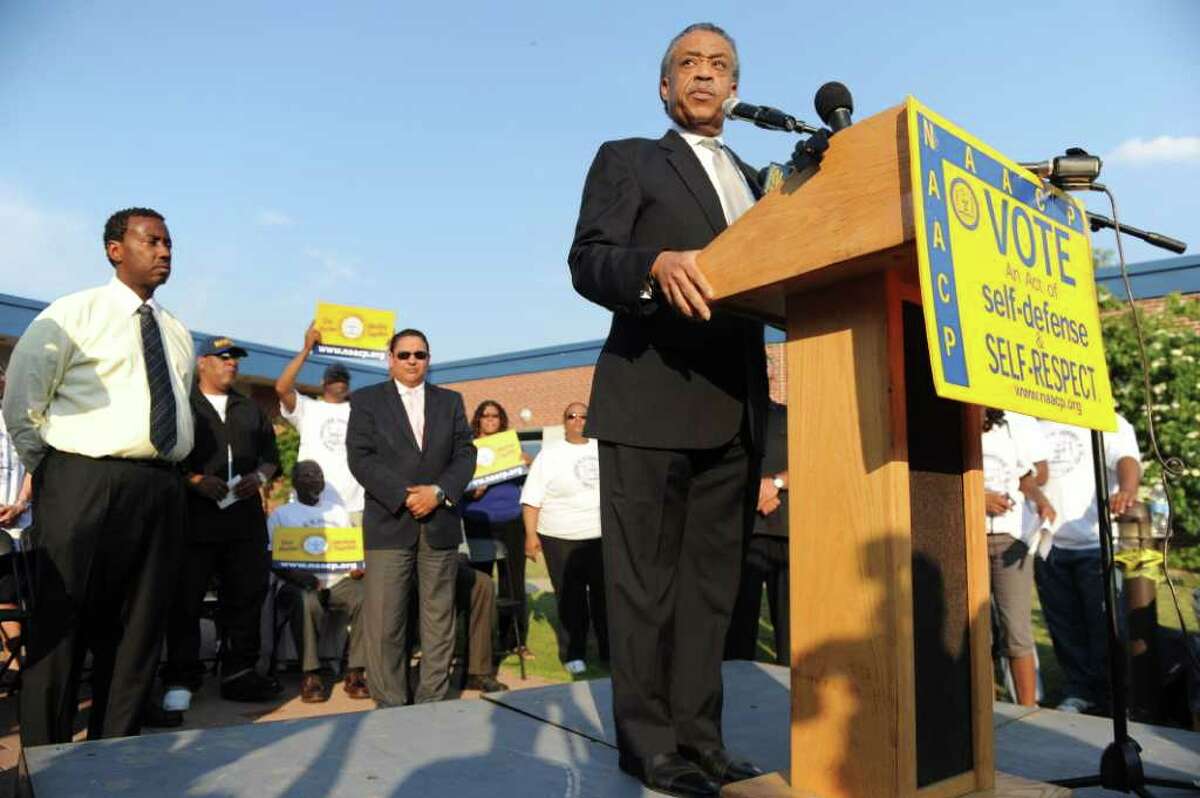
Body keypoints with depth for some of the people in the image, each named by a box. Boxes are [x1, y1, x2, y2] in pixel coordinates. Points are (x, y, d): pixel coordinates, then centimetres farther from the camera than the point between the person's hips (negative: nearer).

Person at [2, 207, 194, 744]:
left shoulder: (177, 333, 15)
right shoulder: (73, 314, -1)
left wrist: (161, 471, 15)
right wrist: (52, 474, 0)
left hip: (161, 490, 6)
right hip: (86, 485, -5)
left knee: (138, 628, 11)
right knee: (60, 624, 2)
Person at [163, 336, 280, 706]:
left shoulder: (250, 409, 20)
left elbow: (271, 454, 21)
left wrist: (260, 477, 0)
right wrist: (196, 480, -16)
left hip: (245, 519, 5)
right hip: (194, 519, -4)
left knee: (246, 596, 5)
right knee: (185, 601, -1)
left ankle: (239, 674, 15)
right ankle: (181, 680, 8)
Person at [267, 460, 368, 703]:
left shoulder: (338, 512, 25)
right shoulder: (281, 515, 15)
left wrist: (359, 568, -4)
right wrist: (297, 575, -16)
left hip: (339, 581, 2)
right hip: (301, 584, -2)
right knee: (306, 602, -37)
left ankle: (355, 672, -22)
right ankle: (310, 674, -25)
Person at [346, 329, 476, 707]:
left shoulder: (450, 401, 15)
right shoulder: (366, 400, 7)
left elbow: (465, 454, 7)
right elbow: (361, 458, -4)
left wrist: (438, 491, -9)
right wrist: (404, 496, -13)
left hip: (439, 522, 3)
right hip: (388, 523, -2)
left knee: (439, 618, 6)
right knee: (385, 621, -3)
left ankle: (433, 699, 15)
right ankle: (389, 702, 8)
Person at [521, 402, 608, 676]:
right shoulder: (549, 455, 1)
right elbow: (532, 499, -3)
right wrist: (531, 535, -10)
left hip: (604, 537, 3)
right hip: (562, 540, -3)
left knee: (605, 595, 7)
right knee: (570, 599, 1)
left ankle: (609, 649, 20)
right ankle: (574, 654, 14)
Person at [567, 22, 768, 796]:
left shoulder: (754, 181, 24)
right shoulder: (626, 159, 9)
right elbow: (588, 262, -5)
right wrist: (659, 264, -25)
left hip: (735, 408, 5)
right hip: (650, 401, -5)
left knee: (711, 580, 8)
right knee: (645, 579, 1)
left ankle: (698, 736, 18)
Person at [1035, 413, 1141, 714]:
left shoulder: (1109, 423, 2)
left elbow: (1127, 460, -16)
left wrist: (1128, 489, -37)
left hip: (1097, 543, -3)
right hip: (1049, 544, 4)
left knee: (1104, 624, 0)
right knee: (1063, 626, 9)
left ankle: (1107, 696, 14)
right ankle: (1077, 692, 21)